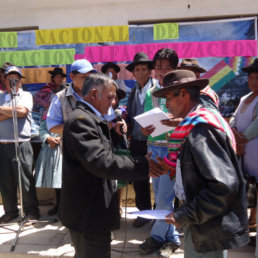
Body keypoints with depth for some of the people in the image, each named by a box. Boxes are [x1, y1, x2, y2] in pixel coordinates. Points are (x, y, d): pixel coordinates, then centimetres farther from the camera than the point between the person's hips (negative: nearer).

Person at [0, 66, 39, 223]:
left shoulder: (26, 95, 7)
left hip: (21, 145, -4)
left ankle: (31, 210, 15)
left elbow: (22, 110, -13)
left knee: (25, 180, 0)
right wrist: (13, 112, -9)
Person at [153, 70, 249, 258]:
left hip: (210, 230, -9)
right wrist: (173, 166, 4)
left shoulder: (202, 127, -22)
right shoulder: (194, 125, 6)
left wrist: (186, 215, -23)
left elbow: (225, 185, -27)